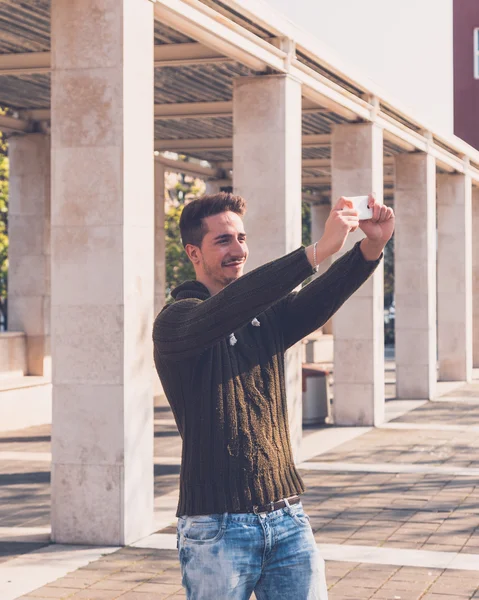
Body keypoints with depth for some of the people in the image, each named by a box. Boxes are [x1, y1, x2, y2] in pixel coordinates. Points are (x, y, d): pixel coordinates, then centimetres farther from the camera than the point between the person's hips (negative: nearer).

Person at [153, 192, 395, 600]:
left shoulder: (267, 316, 12)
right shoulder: (176, 321, -6)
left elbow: (321, 299, -6)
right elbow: (229, 309, -26)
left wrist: (372, 246, -25)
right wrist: (319, 250, -34)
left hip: (288, 520, 5)